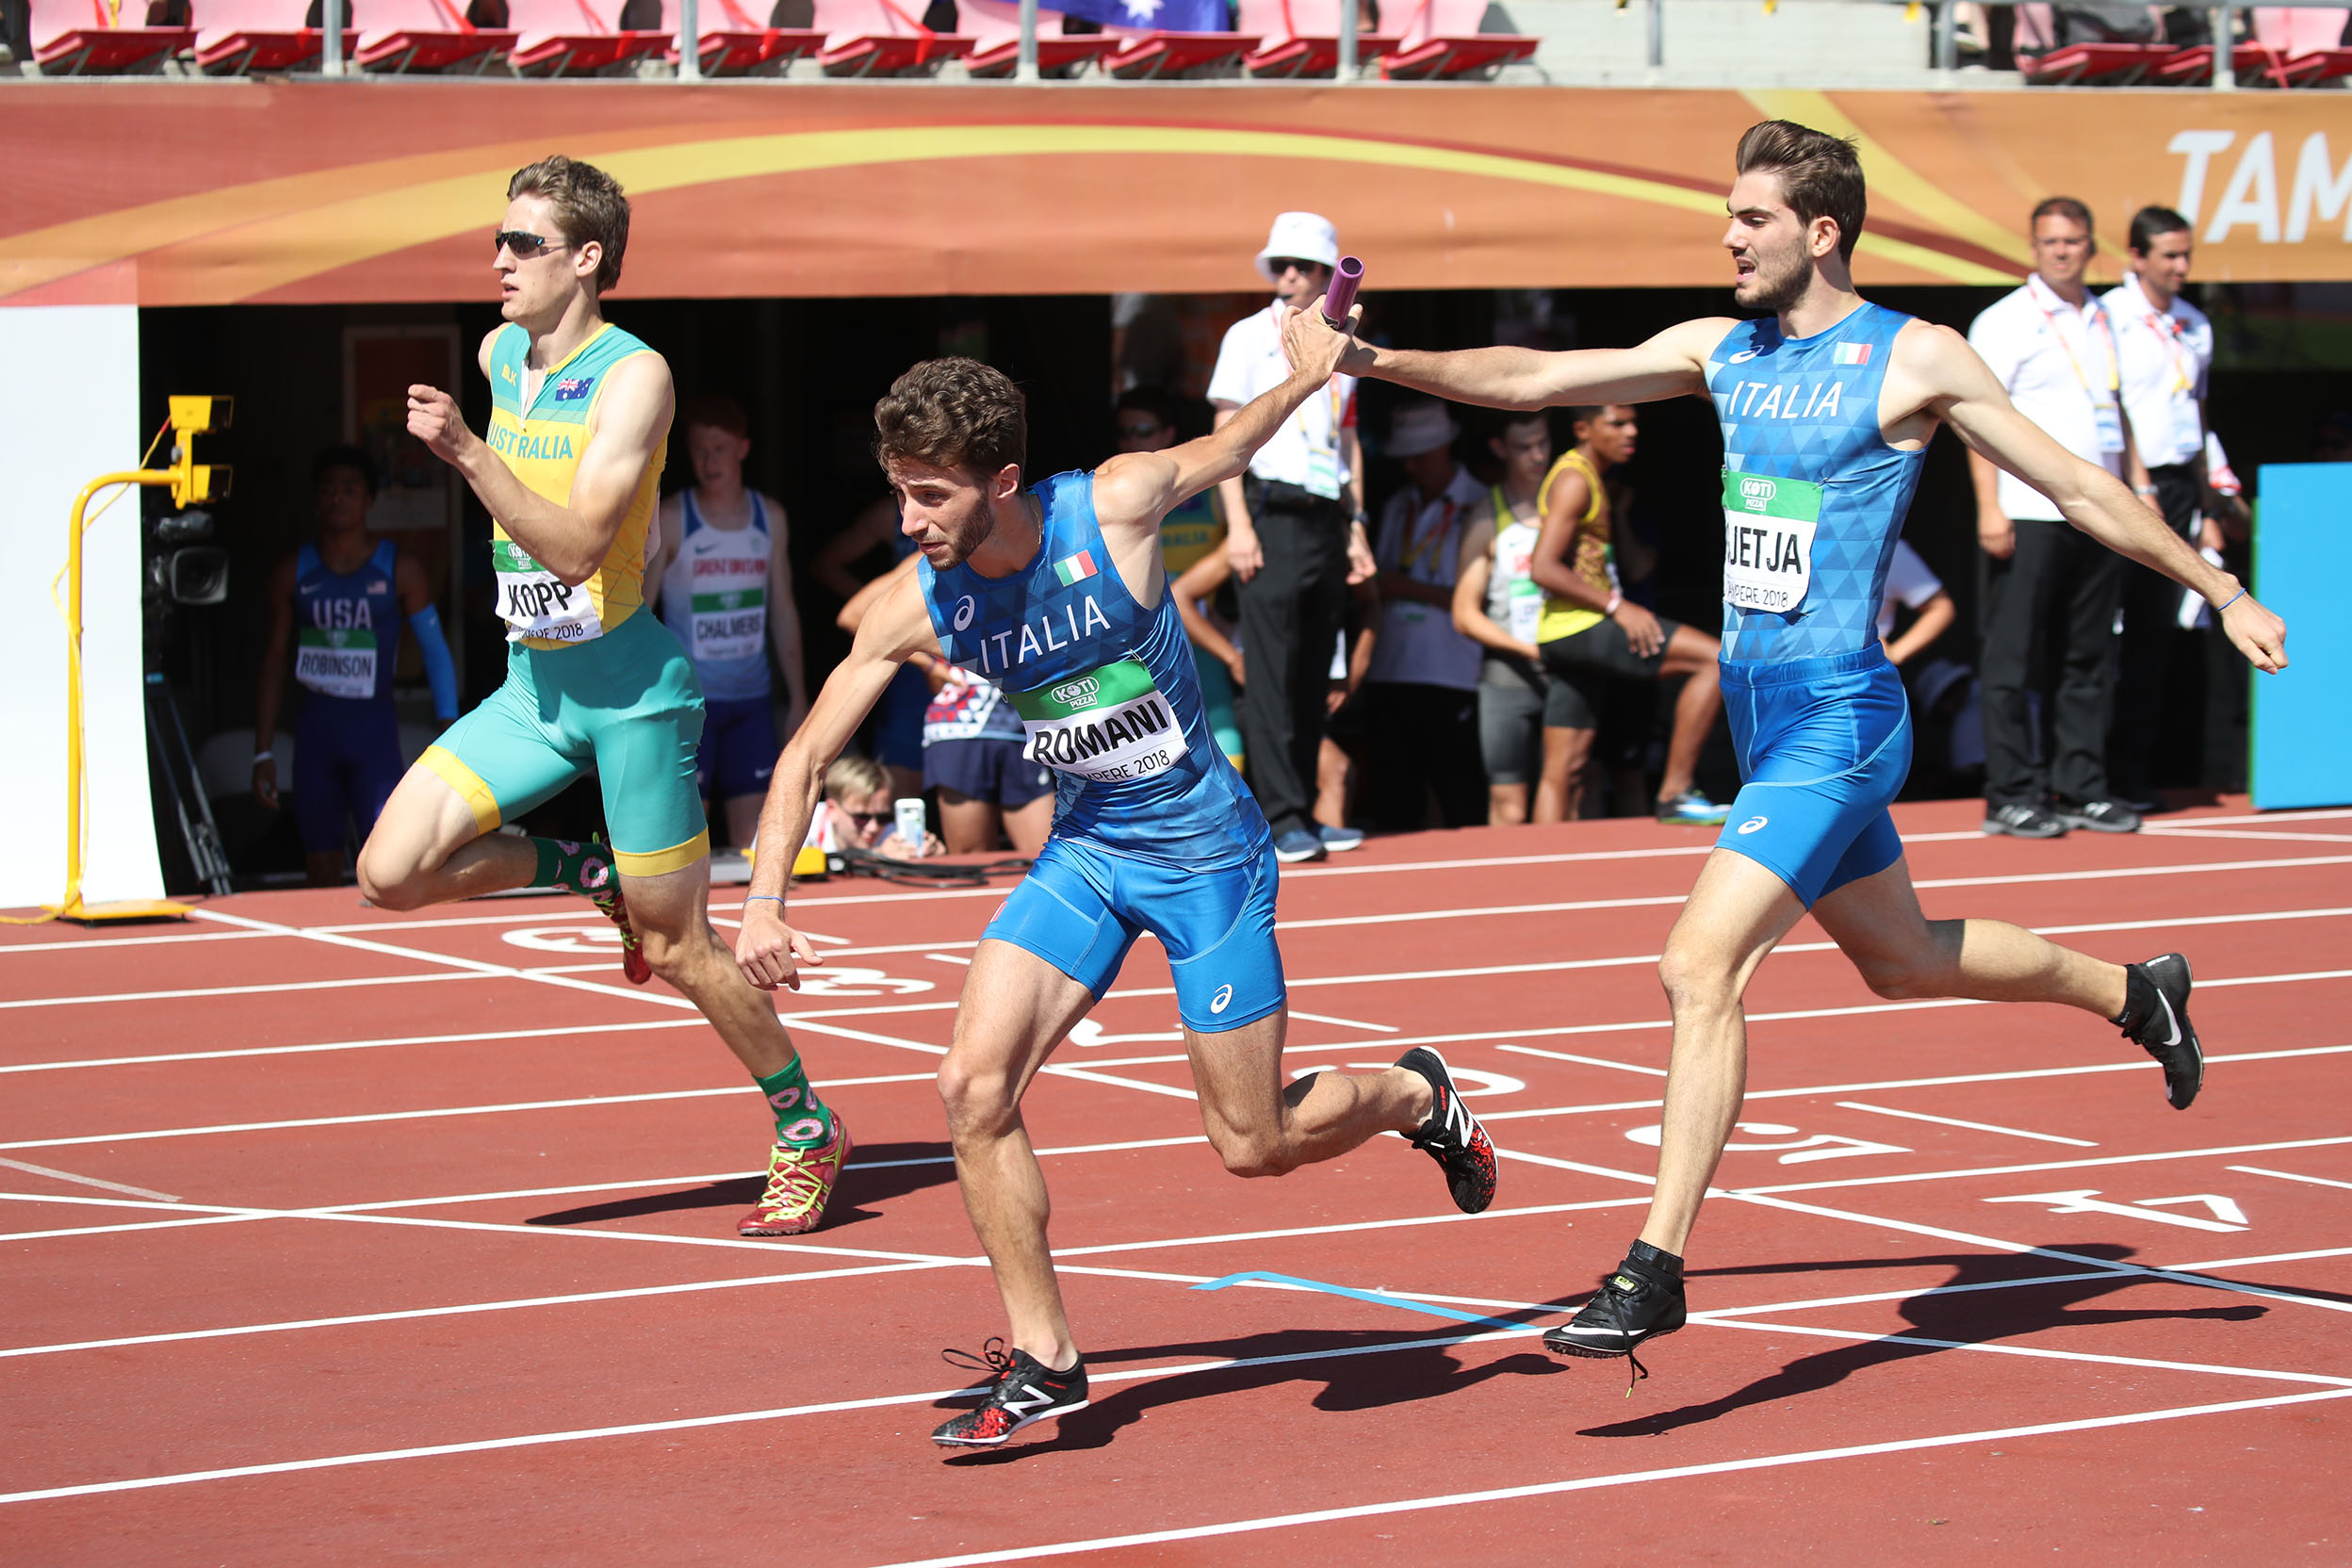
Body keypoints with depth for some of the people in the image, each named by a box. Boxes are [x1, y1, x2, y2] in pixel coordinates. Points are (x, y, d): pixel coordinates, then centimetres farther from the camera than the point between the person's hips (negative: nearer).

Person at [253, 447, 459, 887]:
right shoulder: (293, 574, 6)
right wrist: (263, 755, 6)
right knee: (321, 868, 4)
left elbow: (435, 652, 3)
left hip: (374, 731, -2)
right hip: (314, 731, 3)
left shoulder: (399, 570, 0)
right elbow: (274, 661, 10)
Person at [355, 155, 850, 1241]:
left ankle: (805, 1131, 21)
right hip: (532, 683, 7)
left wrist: (466, 452, -31)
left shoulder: (633, 375, -17)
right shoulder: (497, 355, 6)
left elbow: (575, 546, -26)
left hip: (630, 685, -7)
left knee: (675, 949, 0)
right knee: (391, 874, -10)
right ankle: (597, 877, 14)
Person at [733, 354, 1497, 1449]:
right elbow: (807, 754, -4)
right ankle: (1042, 1359, -1)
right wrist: (764, 902, -15)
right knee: (974, 1084, -15)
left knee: (1250, 1145, 1)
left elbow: (1233, 442, 0)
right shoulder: (916, 608, -13)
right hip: (1086, 851, 4)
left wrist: (1316, 370, 11)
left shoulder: (1113, 507, -22)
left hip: (1206, 847, -3)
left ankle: (1415, 1094, 34)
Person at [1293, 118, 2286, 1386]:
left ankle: (1655, 1270, -17)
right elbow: (1539, 378, 5)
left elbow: (2080, 488, -2)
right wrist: (1371, 362, -7)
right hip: (1761, 714, 8)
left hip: (1837, 721, -8)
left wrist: (2223, 592, 1)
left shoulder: (1914, 360, -9)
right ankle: (2136, 994, 48)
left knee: (1700, 965, -19)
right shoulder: (1722, 352, 8)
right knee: (1901, 960, 24)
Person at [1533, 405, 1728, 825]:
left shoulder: (1592, 480, 20)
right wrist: (1616, 606, -20)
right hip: (1577, 628, -11)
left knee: (1568, 766, 10)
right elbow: (1544, 568, -20)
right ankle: (1675, 792, -20)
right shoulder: (1573, 481, -11)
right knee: (1716, 657, -18)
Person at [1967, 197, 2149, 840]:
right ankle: (2011, 795, 0)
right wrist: (1989, 509, -16)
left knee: (2089, 659, 7)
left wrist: (2139, 483, 16)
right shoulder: (2005, 322, -3)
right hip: (2029, 515, -6)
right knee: (2013, 659, -3)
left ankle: (2081, 788, 12)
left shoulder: (2103, 321, 17)